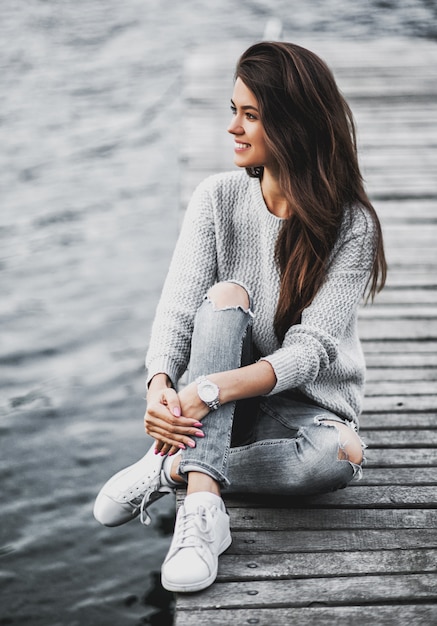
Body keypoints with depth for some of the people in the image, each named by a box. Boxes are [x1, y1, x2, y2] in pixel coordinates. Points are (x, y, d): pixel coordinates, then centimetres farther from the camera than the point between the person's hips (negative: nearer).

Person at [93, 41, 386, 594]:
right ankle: (202, 506, -42)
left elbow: (312, 348, -22)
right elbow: (178, 308, -14)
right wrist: (160, 384, -36)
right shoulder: (218, 199, -6)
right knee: (226, 295, -29)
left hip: (307, 408, -1)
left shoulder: (351, 225, -14)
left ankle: (170, 470, -22)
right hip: (221, 408, 2)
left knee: (341, 454, -36)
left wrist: (210, 389, -38)